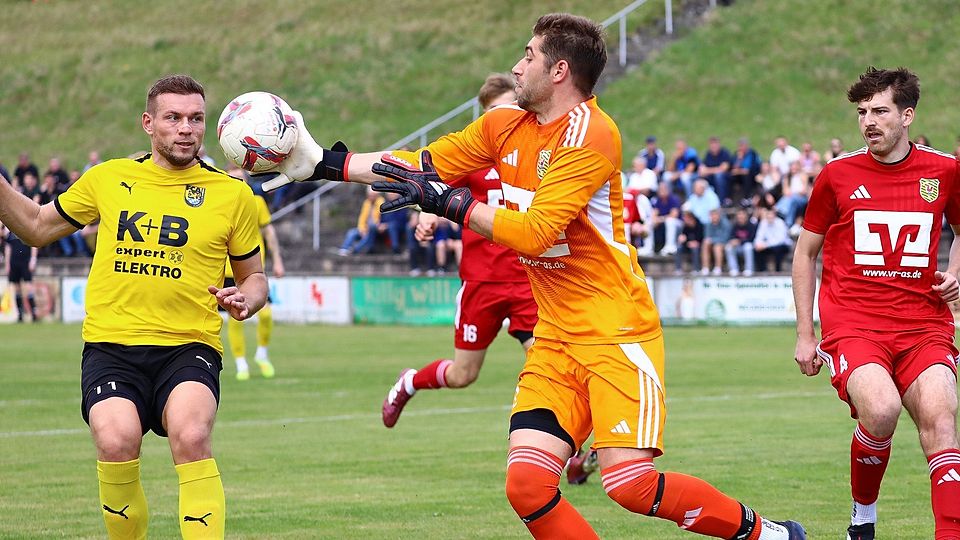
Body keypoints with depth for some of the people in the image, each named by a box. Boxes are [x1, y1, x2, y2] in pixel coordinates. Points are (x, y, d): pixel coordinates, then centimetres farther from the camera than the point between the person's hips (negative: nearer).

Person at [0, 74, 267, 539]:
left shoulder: (232, 195, 9)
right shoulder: (108, 178, 12)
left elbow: (254, 276, 20)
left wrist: (245, 300, -3)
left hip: (189, 347, -1)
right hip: (110, 344, 1)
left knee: (190, 436, -33)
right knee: (116, 441, -28)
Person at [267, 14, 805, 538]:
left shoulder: (589, 135, -16)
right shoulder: (504, 125, 9)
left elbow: (534, 232, -22)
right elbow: (424, 165, 16)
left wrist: (447, 202, -17)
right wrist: (324, 163, 12)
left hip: (616, 330, -7)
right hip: (557, 335, 7)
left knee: (631, 485, -18)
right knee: (527, 483, -10)